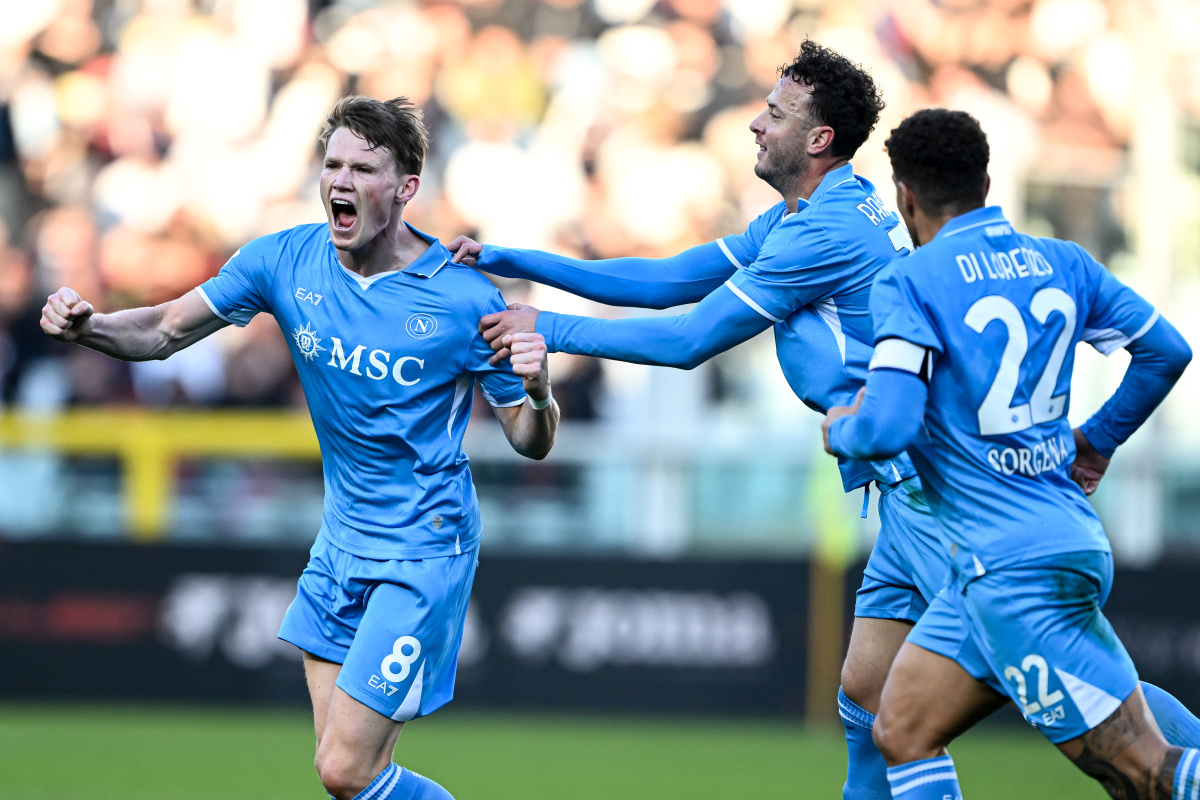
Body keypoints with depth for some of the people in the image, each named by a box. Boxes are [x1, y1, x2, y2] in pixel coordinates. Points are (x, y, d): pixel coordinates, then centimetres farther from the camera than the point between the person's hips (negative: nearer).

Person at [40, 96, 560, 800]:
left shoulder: (464, 300, -16)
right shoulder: (286, 261, -4)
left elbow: (530, 443, -7)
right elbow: (166, 331, 3)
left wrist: (539, 392, -31)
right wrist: (89, 327, -18)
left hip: (423, 550, -6)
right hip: (343, 538, 6)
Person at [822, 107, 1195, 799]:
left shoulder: (908, 284, -10)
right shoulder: (1061, 263, 10)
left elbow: (888, 428, -19)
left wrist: (840, 430, 4)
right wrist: (1099, 438, 28)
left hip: (1013, 572, -8)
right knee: (900, 733, 12)